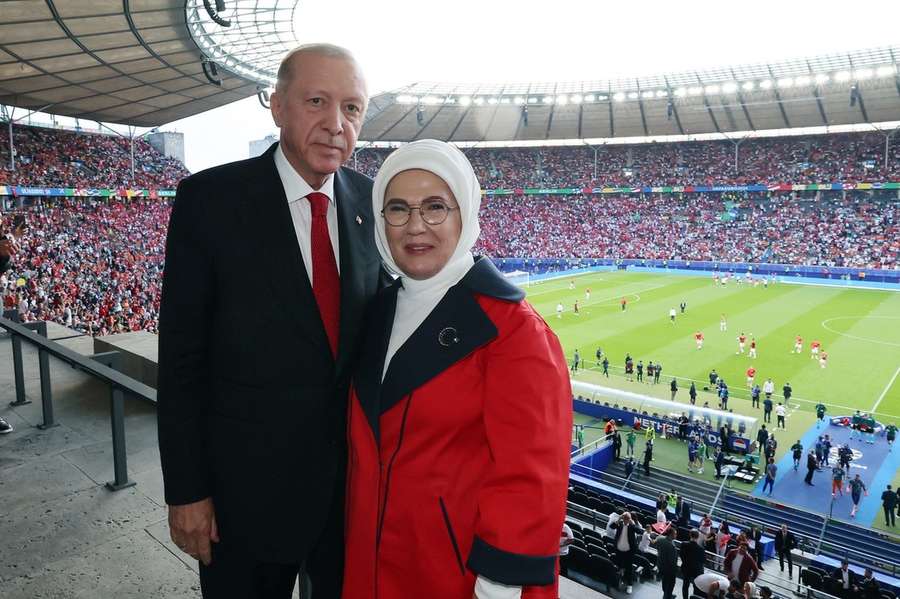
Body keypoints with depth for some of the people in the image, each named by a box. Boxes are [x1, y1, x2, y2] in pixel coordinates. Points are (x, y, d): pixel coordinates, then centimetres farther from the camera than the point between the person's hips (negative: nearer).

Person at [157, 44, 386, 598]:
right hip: (249, 484, -3)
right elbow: (181, 357, -10)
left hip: (356, 474, 4)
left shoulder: (370, 200, -2)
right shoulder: (210, 198, -13)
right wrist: (186, 490, -8)